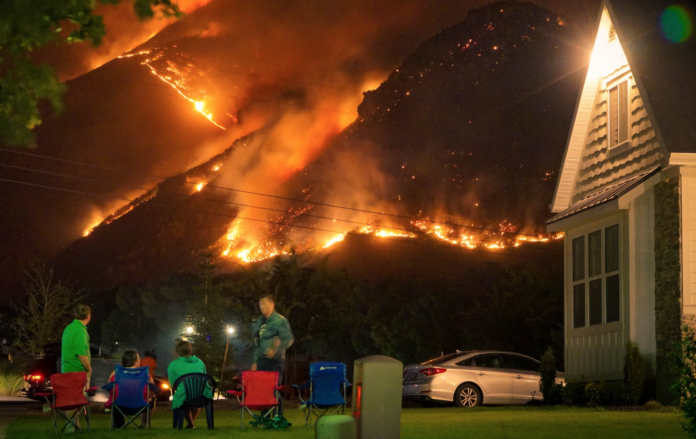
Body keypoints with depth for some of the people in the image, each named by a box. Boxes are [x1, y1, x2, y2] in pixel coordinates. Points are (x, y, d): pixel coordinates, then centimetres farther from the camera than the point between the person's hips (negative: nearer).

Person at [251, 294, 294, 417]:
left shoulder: (280, 321, -5)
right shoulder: (259, 323, 17)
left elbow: (289, 339, -11)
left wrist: (276, 349, -24)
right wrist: (254, 362, 18)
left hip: (275, 361, -6)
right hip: (262, 360, 6)